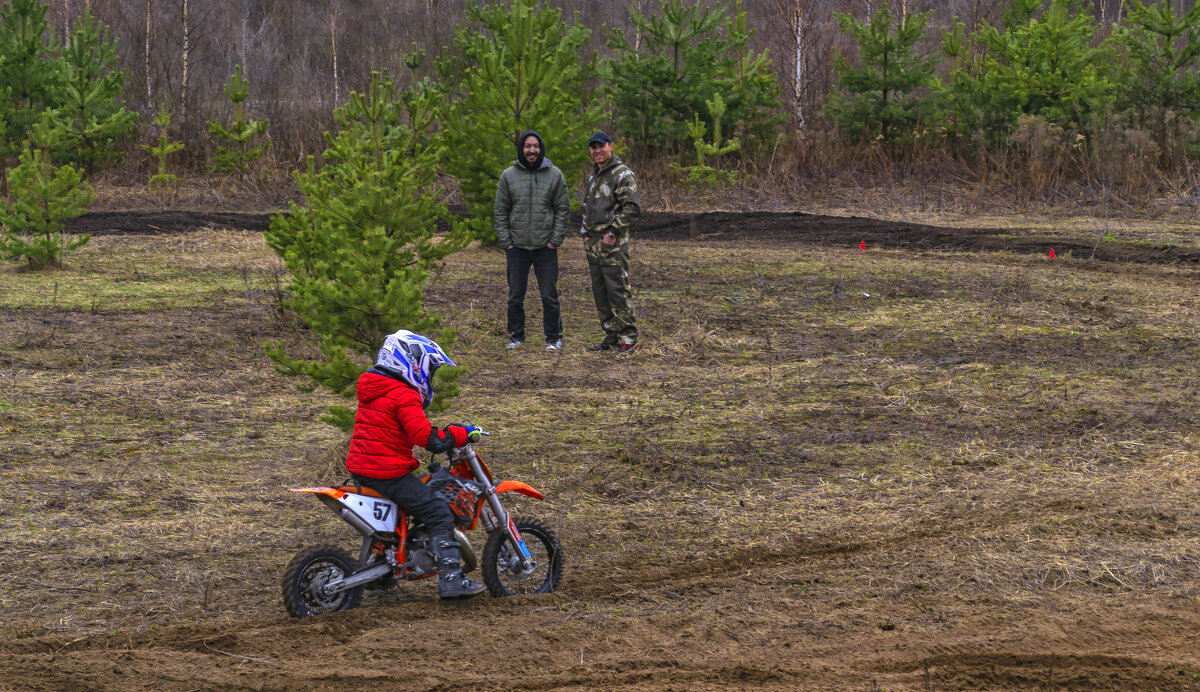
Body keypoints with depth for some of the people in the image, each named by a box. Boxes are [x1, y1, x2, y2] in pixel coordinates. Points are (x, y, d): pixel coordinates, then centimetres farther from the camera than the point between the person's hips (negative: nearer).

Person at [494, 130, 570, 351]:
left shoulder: (554, 175, 1)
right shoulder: (508, 176, 3)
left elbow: (563, 210, 3)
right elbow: (501, 212, 5)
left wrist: (555, 240, -5)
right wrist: (505, 242, -2)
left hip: (545, 247, -1)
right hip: (517, 247, 1)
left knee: (549, 295, 1)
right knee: (515, 295, 7)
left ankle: (553, 337, 11)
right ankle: (516, 336, 18)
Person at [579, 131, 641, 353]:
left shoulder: (622, 174, -9)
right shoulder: (593, 175, 18)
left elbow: (632, 207, -16)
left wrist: (613, 231, -17)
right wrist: (585, 231, 16)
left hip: (613, 243, -9)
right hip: (593, 243, 9)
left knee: (618, 290, -10)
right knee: (600, 293, 9)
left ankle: (627, 338, -6)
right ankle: (611, 337, 15)